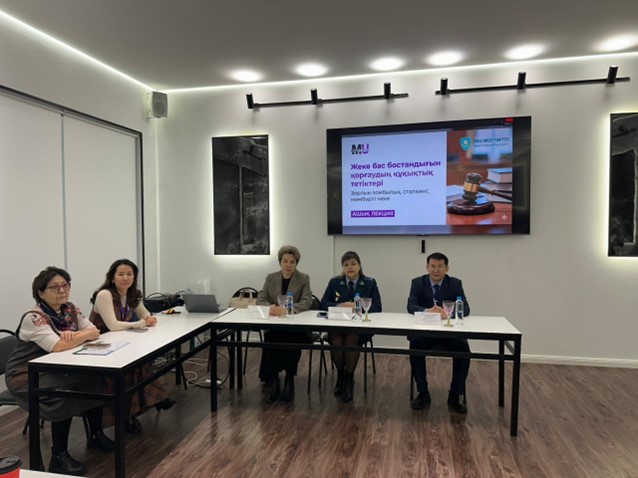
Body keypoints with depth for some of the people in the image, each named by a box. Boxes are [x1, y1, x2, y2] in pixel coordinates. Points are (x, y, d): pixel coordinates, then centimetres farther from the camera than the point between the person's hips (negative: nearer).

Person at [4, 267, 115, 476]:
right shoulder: (33, 318, -22)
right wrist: (84, 335, -18)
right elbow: (57, 346, -33)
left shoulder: (70, 309, 0)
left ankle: (96, 435, 7)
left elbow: (94, 332, -6)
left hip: (57, 370, 7)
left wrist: (72, 335, -25)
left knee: (95, 381, -12)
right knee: (64, 395, -29)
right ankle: (59, 456, -13)